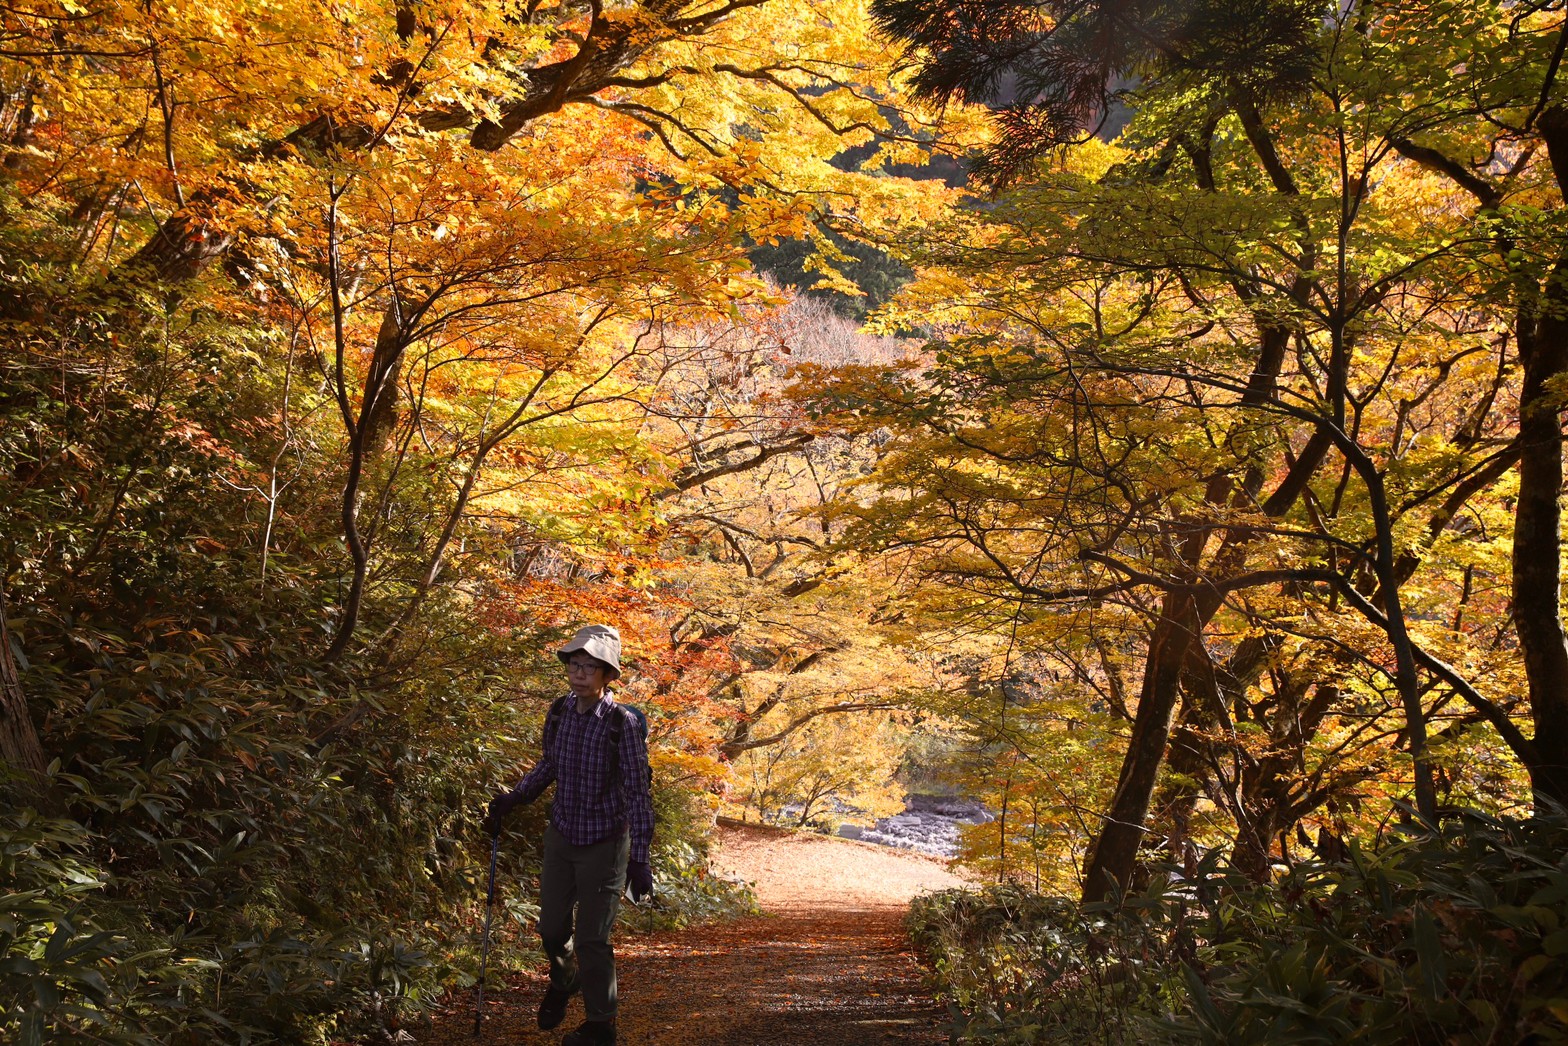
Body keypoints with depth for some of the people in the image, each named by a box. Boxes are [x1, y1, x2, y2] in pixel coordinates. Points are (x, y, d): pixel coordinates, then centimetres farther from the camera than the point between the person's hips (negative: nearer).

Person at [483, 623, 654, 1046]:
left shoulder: (622, 723, -20)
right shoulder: (559, 713, -5)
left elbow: (638, 792, -18)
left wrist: (639, 858, -20)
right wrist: (509, 800, 3)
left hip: (604, 843, -5)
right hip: (561, 835, 5)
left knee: (592, 938, 0)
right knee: (551, 927, 17)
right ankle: (564, 980, 51)